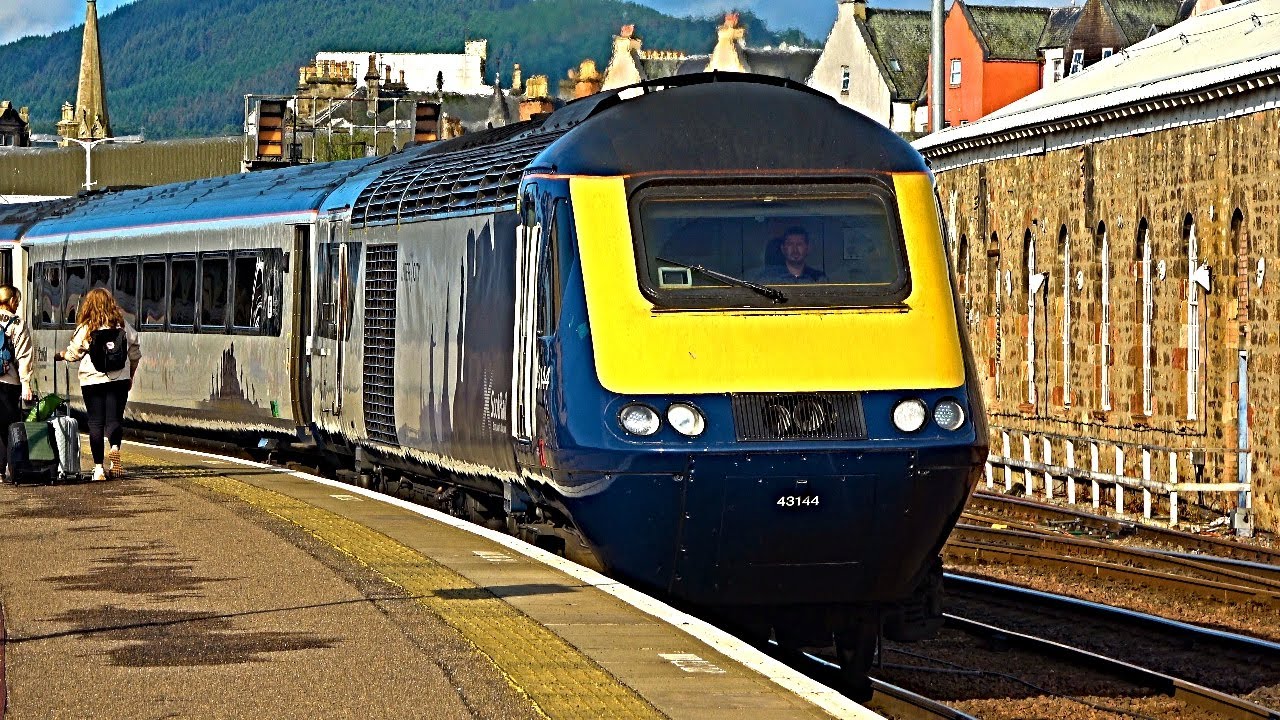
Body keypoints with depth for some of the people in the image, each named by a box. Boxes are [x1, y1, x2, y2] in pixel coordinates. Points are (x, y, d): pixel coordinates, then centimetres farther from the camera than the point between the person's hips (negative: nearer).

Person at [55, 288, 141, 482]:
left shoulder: (85, 328, -4)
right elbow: (135, 352, 8)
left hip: (92, 380, -1)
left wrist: (58, 356, 25)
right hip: (119, 379, 1)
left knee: (96, 422, 4)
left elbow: (72, 354, 3)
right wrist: (131, 375, 22)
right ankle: (115, 448, -26)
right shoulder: (122, 325, 3)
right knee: (114, 419, 5)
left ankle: (98, 467, 0)